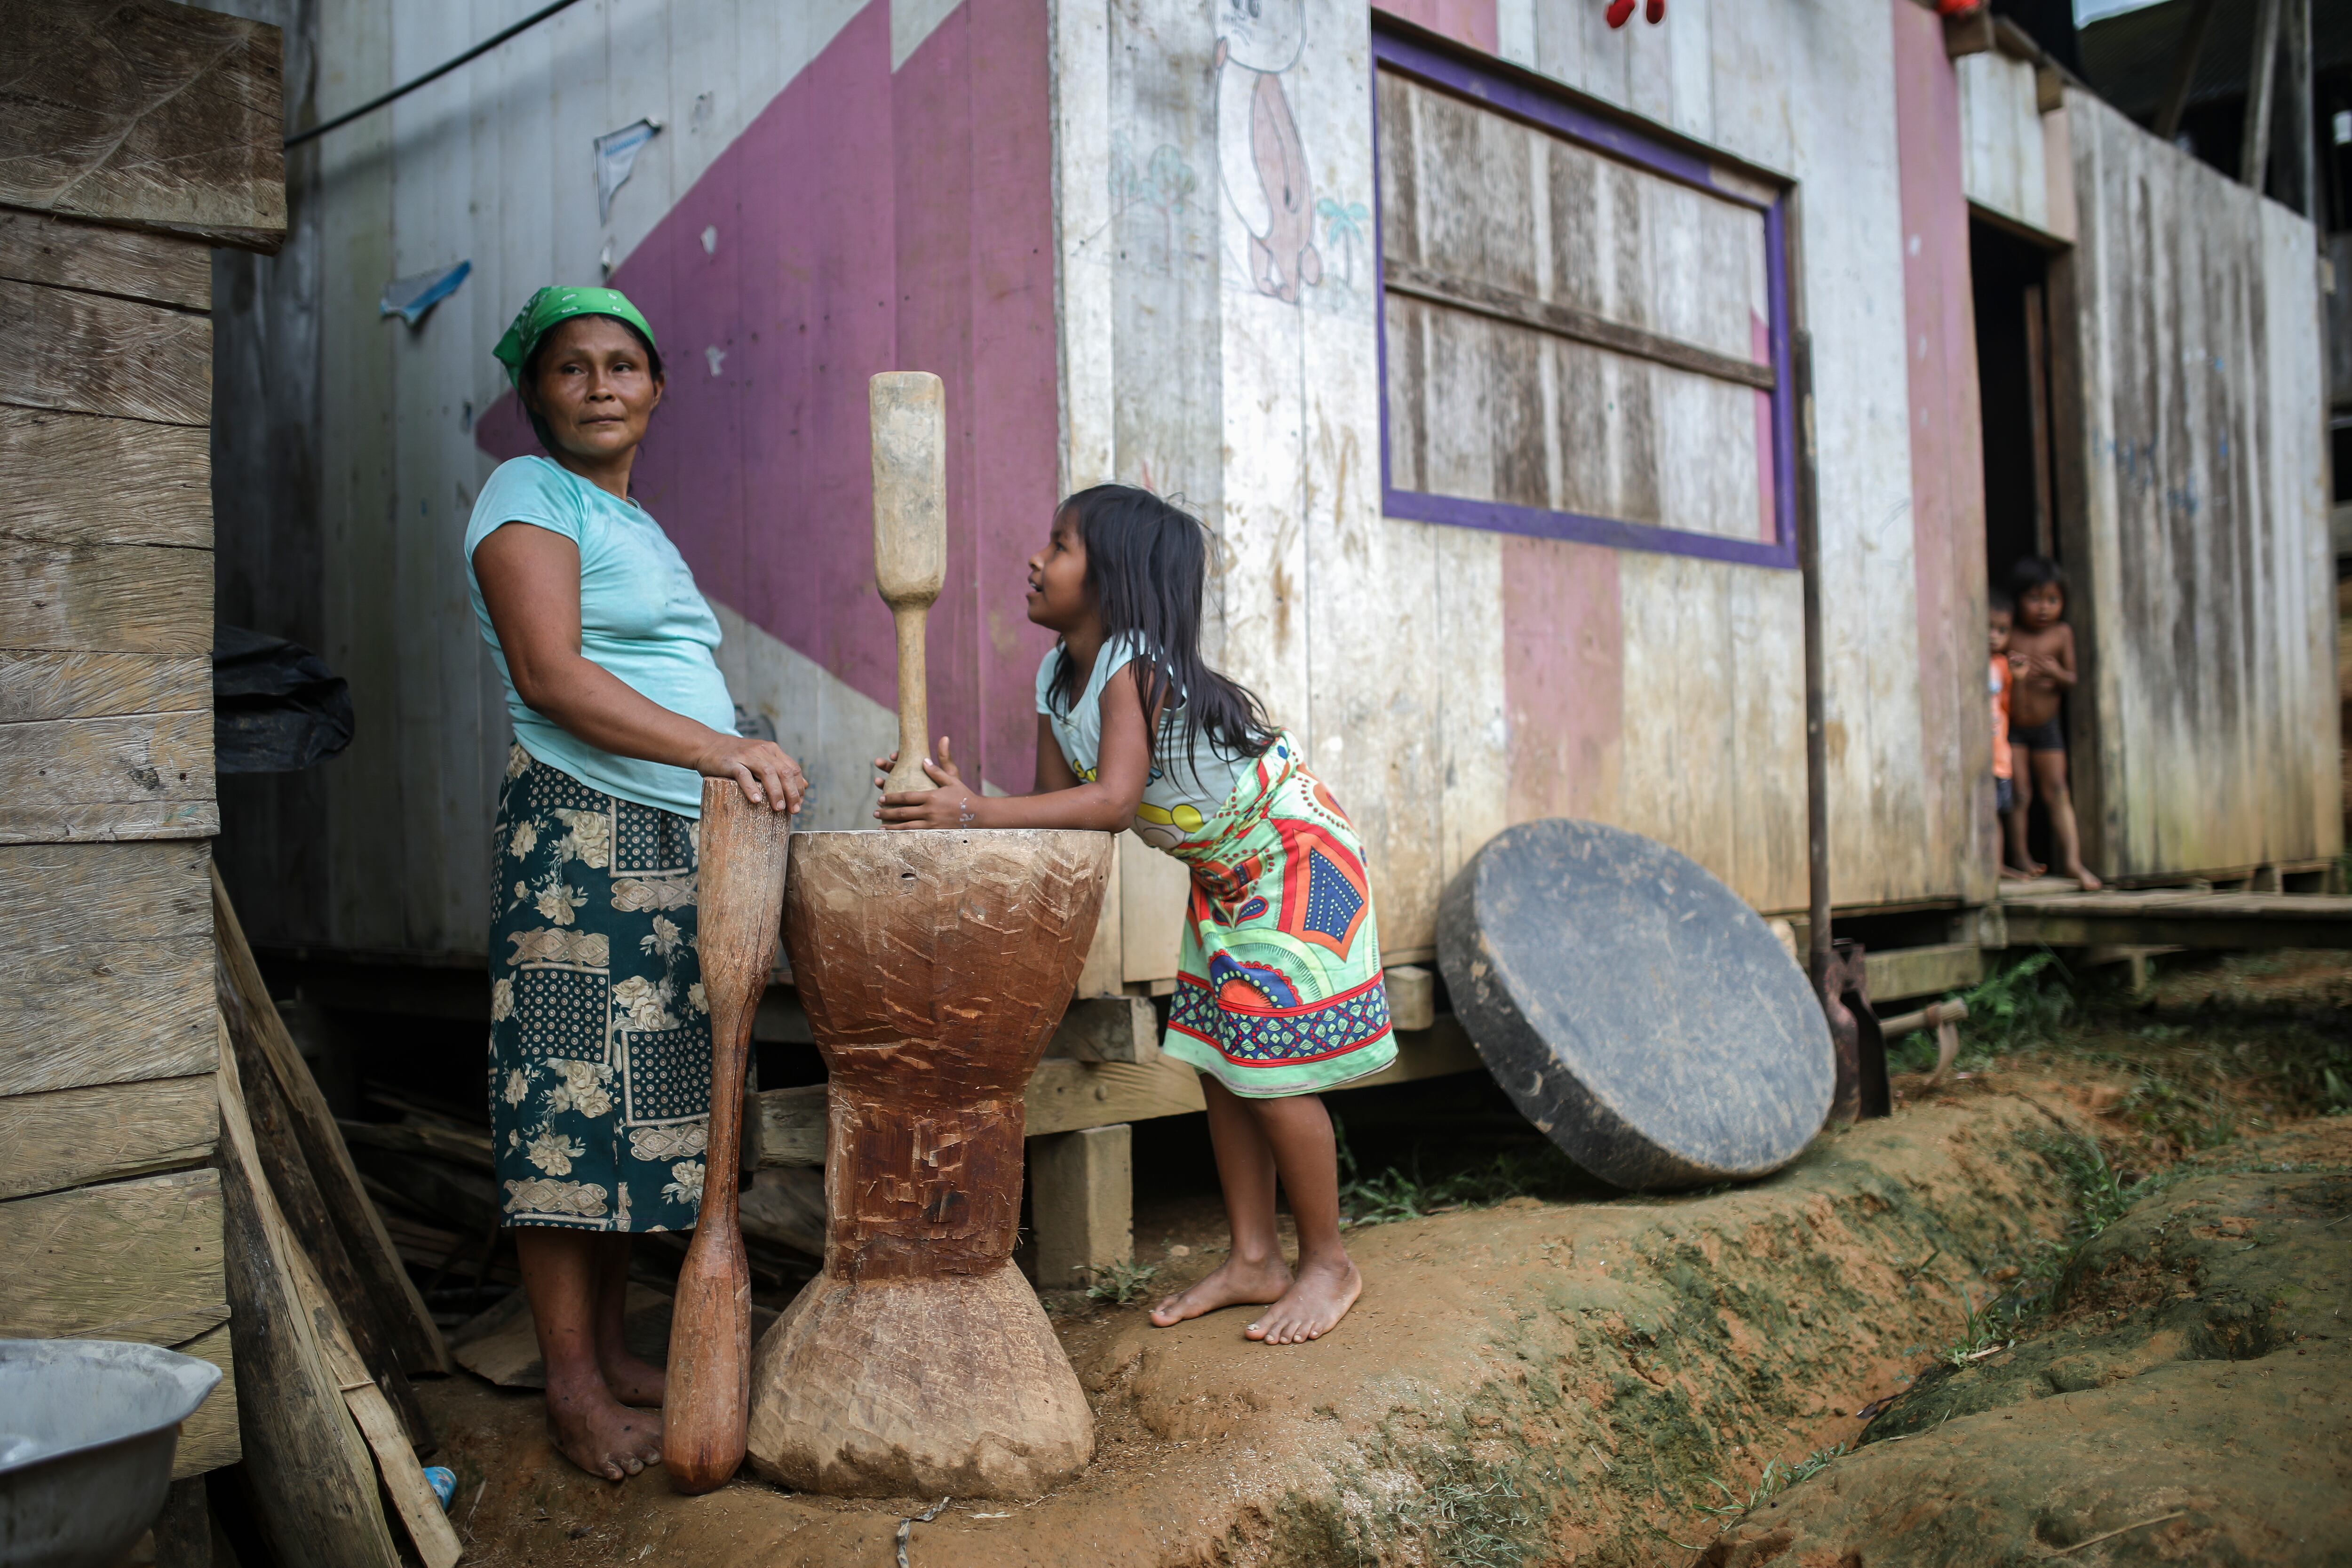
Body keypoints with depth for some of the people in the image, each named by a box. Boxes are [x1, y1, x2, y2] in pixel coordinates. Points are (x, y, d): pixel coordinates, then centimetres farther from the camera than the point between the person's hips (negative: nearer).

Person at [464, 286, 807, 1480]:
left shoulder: (636, 525, 24)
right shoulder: (529, 496, -3)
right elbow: (551, 675, -16)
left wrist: (740, 781, 15)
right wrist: (719, 748, -22)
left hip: (676, 843, 9)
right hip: (583, 833, -8)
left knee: (644, 1099, 9)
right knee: (573, 1099, -6)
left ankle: (610, 1348, 18)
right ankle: (572, 1389, 1)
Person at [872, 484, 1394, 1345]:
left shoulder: (1133, 665, -28)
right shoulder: (1059, 680, -1)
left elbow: (1112, 801, -41)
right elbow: (1057, 810, -6)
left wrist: (975, 812, -45)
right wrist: (962, 801, -21)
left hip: (1297, 861, -9)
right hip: (1223, 877, 9)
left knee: (1273, 1075, -6)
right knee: (1221, 1068, 9)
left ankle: (1328, 1263, 10)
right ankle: (1256, 1259, 19)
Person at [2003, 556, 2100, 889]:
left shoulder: (2062, 634, -1)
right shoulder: (2009, 637, -8)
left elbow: (2071, 681, 2)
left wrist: (2058, 674, -20)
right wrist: (2014, 675, -25)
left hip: (2047, 725, 2)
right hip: (2012, 726, -2)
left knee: (2057, 792, 0)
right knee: (2020, 793, -1)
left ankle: (2072, 859, -1)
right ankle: (2020, 855, 12)